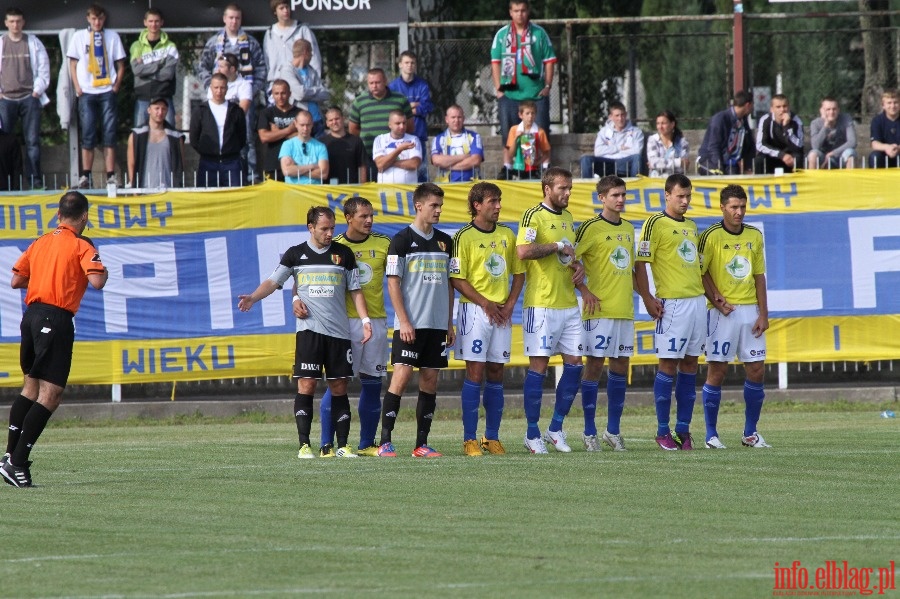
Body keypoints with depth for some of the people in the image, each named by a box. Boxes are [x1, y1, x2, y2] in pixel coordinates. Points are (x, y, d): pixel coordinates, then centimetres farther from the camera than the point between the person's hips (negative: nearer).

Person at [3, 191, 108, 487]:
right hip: (56, 320, -7)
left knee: (31, 386, 21)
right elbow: (96, 281, -18)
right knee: (50, 395, -6)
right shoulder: (81, 246, -5)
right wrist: (103, 272, 4)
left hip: (31, 315, 7)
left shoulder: (41, 242, 14)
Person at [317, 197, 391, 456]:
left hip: (376, 320, 3)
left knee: (372, 384, 6)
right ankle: (327, 445, -3)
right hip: (345, 321, -3)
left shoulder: (384, 244, 6)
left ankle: (367, 444, 15)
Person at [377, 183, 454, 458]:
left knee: (430, 379, 4)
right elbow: (393, 283, -7)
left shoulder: (445, 241, 13)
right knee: (402, 375, -12)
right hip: (410, 324, -6)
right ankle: (385, 442, -11)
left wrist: (449, 323, 13)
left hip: (437, 323, 6)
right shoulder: (402, 240, -4)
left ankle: (422, 443, 8)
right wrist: (403, 321, -13)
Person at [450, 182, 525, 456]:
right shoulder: (464, 237, -6)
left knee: (496, 374, 7)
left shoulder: (507, 234, 10)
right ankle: (470, 439, -5)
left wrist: (510, 304, 1)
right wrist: (486, 304, -12)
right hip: (474, 310, -5)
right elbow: (457, 279, -8)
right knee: (475, 372, -7)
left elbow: (519, 272, 15)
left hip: (502, 312, 5)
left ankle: (492, 437, 13)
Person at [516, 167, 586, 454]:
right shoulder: (533, 216, -9)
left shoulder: (567, 217, 17)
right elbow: (523, 251, -24)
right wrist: (556, 247, -15)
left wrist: (578, 265, 8)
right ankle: (532, 434, 3)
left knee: (574, 363, 5)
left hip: (569, 304, 8)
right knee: (538, 366, -4)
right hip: (541, 305, -8)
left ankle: (556, 428, 17)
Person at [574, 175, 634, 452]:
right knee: (594, 365, -3)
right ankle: (590, 431, 2)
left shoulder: (628, 229, 15)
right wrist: (584, 291, -15)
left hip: (625, 309, 7)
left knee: (621, 366, 7)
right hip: (599, 309, -7)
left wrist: (643, 293, 18)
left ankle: (613, 430, 14)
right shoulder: (591, 228, -7)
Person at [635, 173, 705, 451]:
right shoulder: (655, 224, -6)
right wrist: (647, 298, -17)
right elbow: (640, 263, -10)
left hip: (697, 301, 7)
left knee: (690, 365, 7)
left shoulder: (691, 226, 17)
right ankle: (663, 431, -2)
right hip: (672, 303, -7)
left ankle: (683, 429, 10)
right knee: (668, 365, -5)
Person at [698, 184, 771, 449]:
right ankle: (711, 434, 4)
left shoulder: (755, 236, 9)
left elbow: (759, 276, 11)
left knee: (756, 370, 3)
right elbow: (700, 272, -5)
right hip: (722, 312, -5)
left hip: (750, 310, 5)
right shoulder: (711, 236, -5)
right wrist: (716, 300, -16)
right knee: (716, 371, -3)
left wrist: (763, 314, 5)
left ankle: (750, 433, 13)